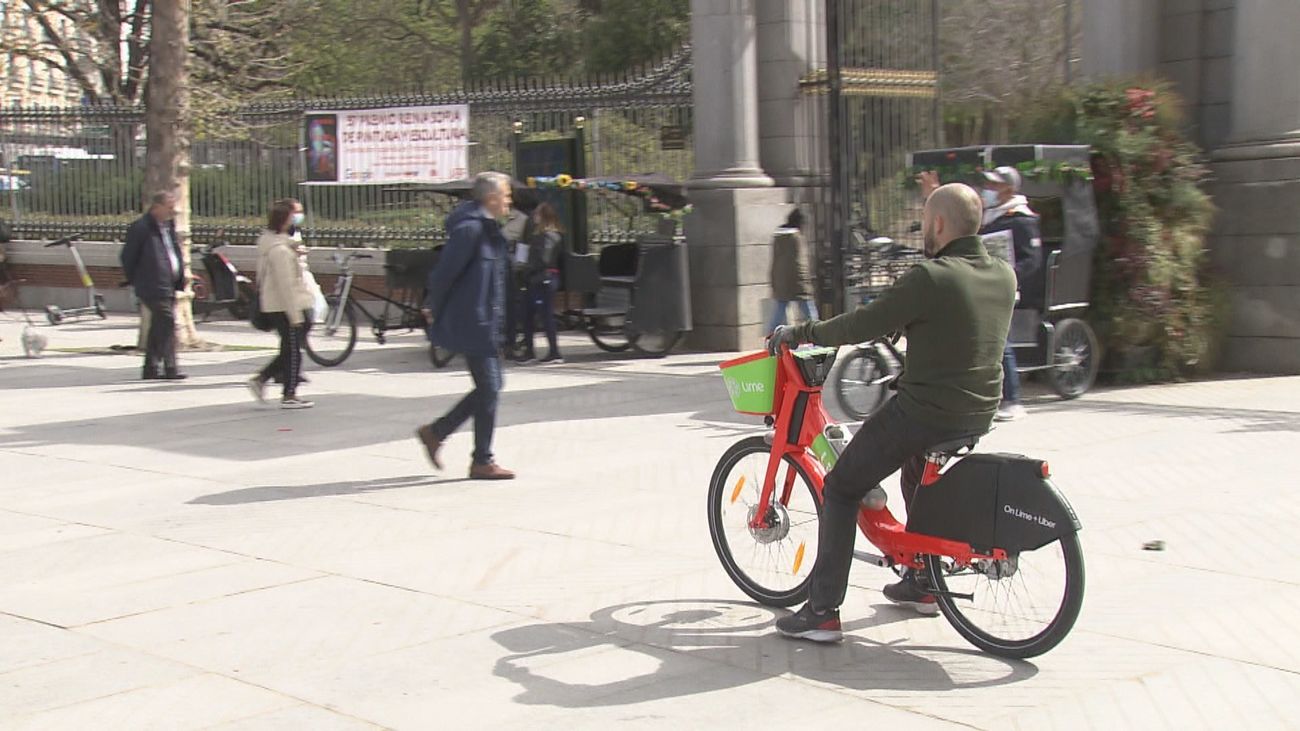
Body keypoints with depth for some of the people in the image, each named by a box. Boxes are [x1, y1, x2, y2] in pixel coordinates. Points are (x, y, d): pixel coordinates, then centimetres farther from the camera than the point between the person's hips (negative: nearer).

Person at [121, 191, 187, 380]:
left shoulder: (169, 226, 16)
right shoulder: (141, 228, -10)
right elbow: (128, 257, -5)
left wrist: (180, 279, 16)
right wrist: (134, 280, -1)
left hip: (169, 285, 9)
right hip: (153, 287, -9)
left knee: (159, 326, 12)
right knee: (167, 322, -16)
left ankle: (151, 369, 20)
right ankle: (169, 368, -14)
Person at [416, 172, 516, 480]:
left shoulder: (488, 229, 14)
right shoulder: (470, 228, -17)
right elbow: (444, 271, -18)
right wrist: (435, 310, -7)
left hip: (485, 324, 10)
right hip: (473, 324, -10)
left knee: (488, 387, 13)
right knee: (489, 389, -5)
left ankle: (435, 432, 22)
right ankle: (482, 462, 4)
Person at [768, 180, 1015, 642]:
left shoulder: (931, 278, -19)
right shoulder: (1004, 277, 4)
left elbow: (863, 326, -16)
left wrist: (798, 334, -4)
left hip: (925, 410, -8)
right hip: (980, 413, 8)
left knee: (841, 488, 5)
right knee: (916, 465, 36)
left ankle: (822, 612, 4)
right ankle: (921, 584, 40)